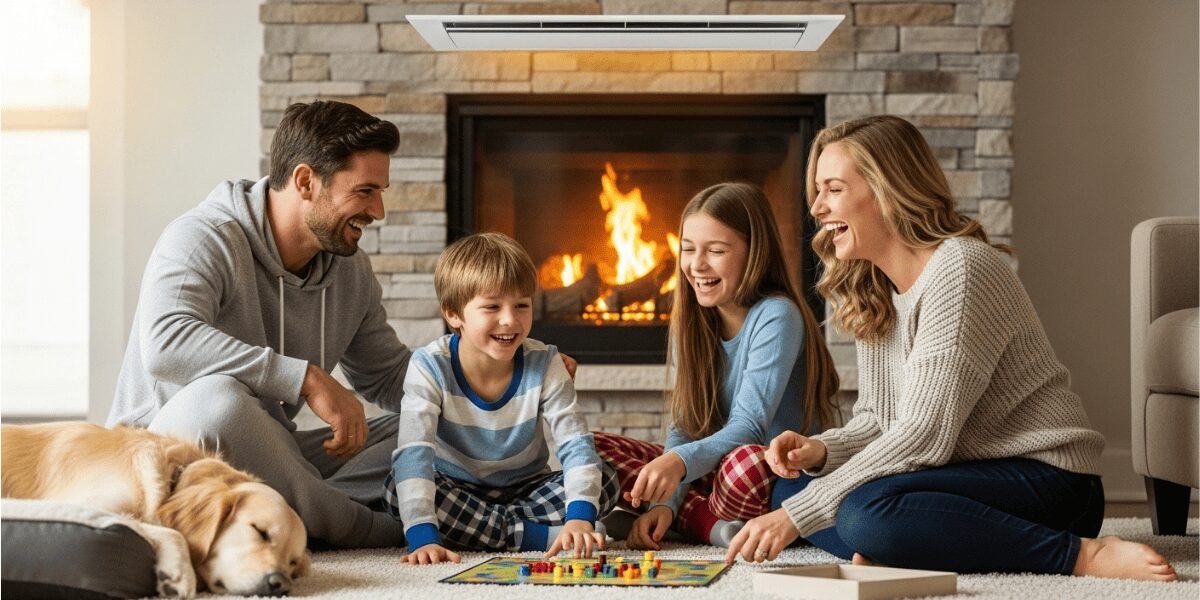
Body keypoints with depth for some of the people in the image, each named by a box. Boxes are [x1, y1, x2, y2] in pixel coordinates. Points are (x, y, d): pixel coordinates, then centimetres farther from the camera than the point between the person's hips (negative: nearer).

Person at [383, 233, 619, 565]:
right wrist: (423, 536, -44)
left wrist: (580, 516, -39)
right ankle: (537, 534, -30)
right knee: (399, 487, -31)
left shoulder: (544, 365, -14)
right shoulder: (431, 366, -20)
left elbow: (575, 444, -20)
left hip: (527, 488, 2)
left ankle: (466, 530, -25)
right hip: (457, 489, -1)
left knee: (605, 479, -21)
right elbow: (413, 453, -30)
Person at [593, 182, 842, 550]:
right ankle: (713, 524, -20)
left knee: (744, 462, -41)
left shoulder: (775, 317, -15)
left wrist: (680, 462, -40)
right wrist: (665, 502, -15)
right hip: (711, 472, 7)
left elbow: (748, 427, -22)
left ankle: (694, 521, -11)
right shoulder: (692, 322, 6)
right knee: (596, 448, -9)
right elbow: (684, 427, 2)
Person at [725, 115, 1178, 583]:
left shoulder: (960, 268, -18)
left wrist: (798, 516, -25)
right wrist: (819, 450, -12)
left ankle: (1082, 556, -23)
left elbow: (926, 435, -24)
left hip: (1047, 477, -9)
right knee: (792, 486, 4)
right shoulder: (873, 293, 11)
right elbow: (877, 422, 12)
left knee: (867, 511, -33)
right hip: (974, 472, 9)